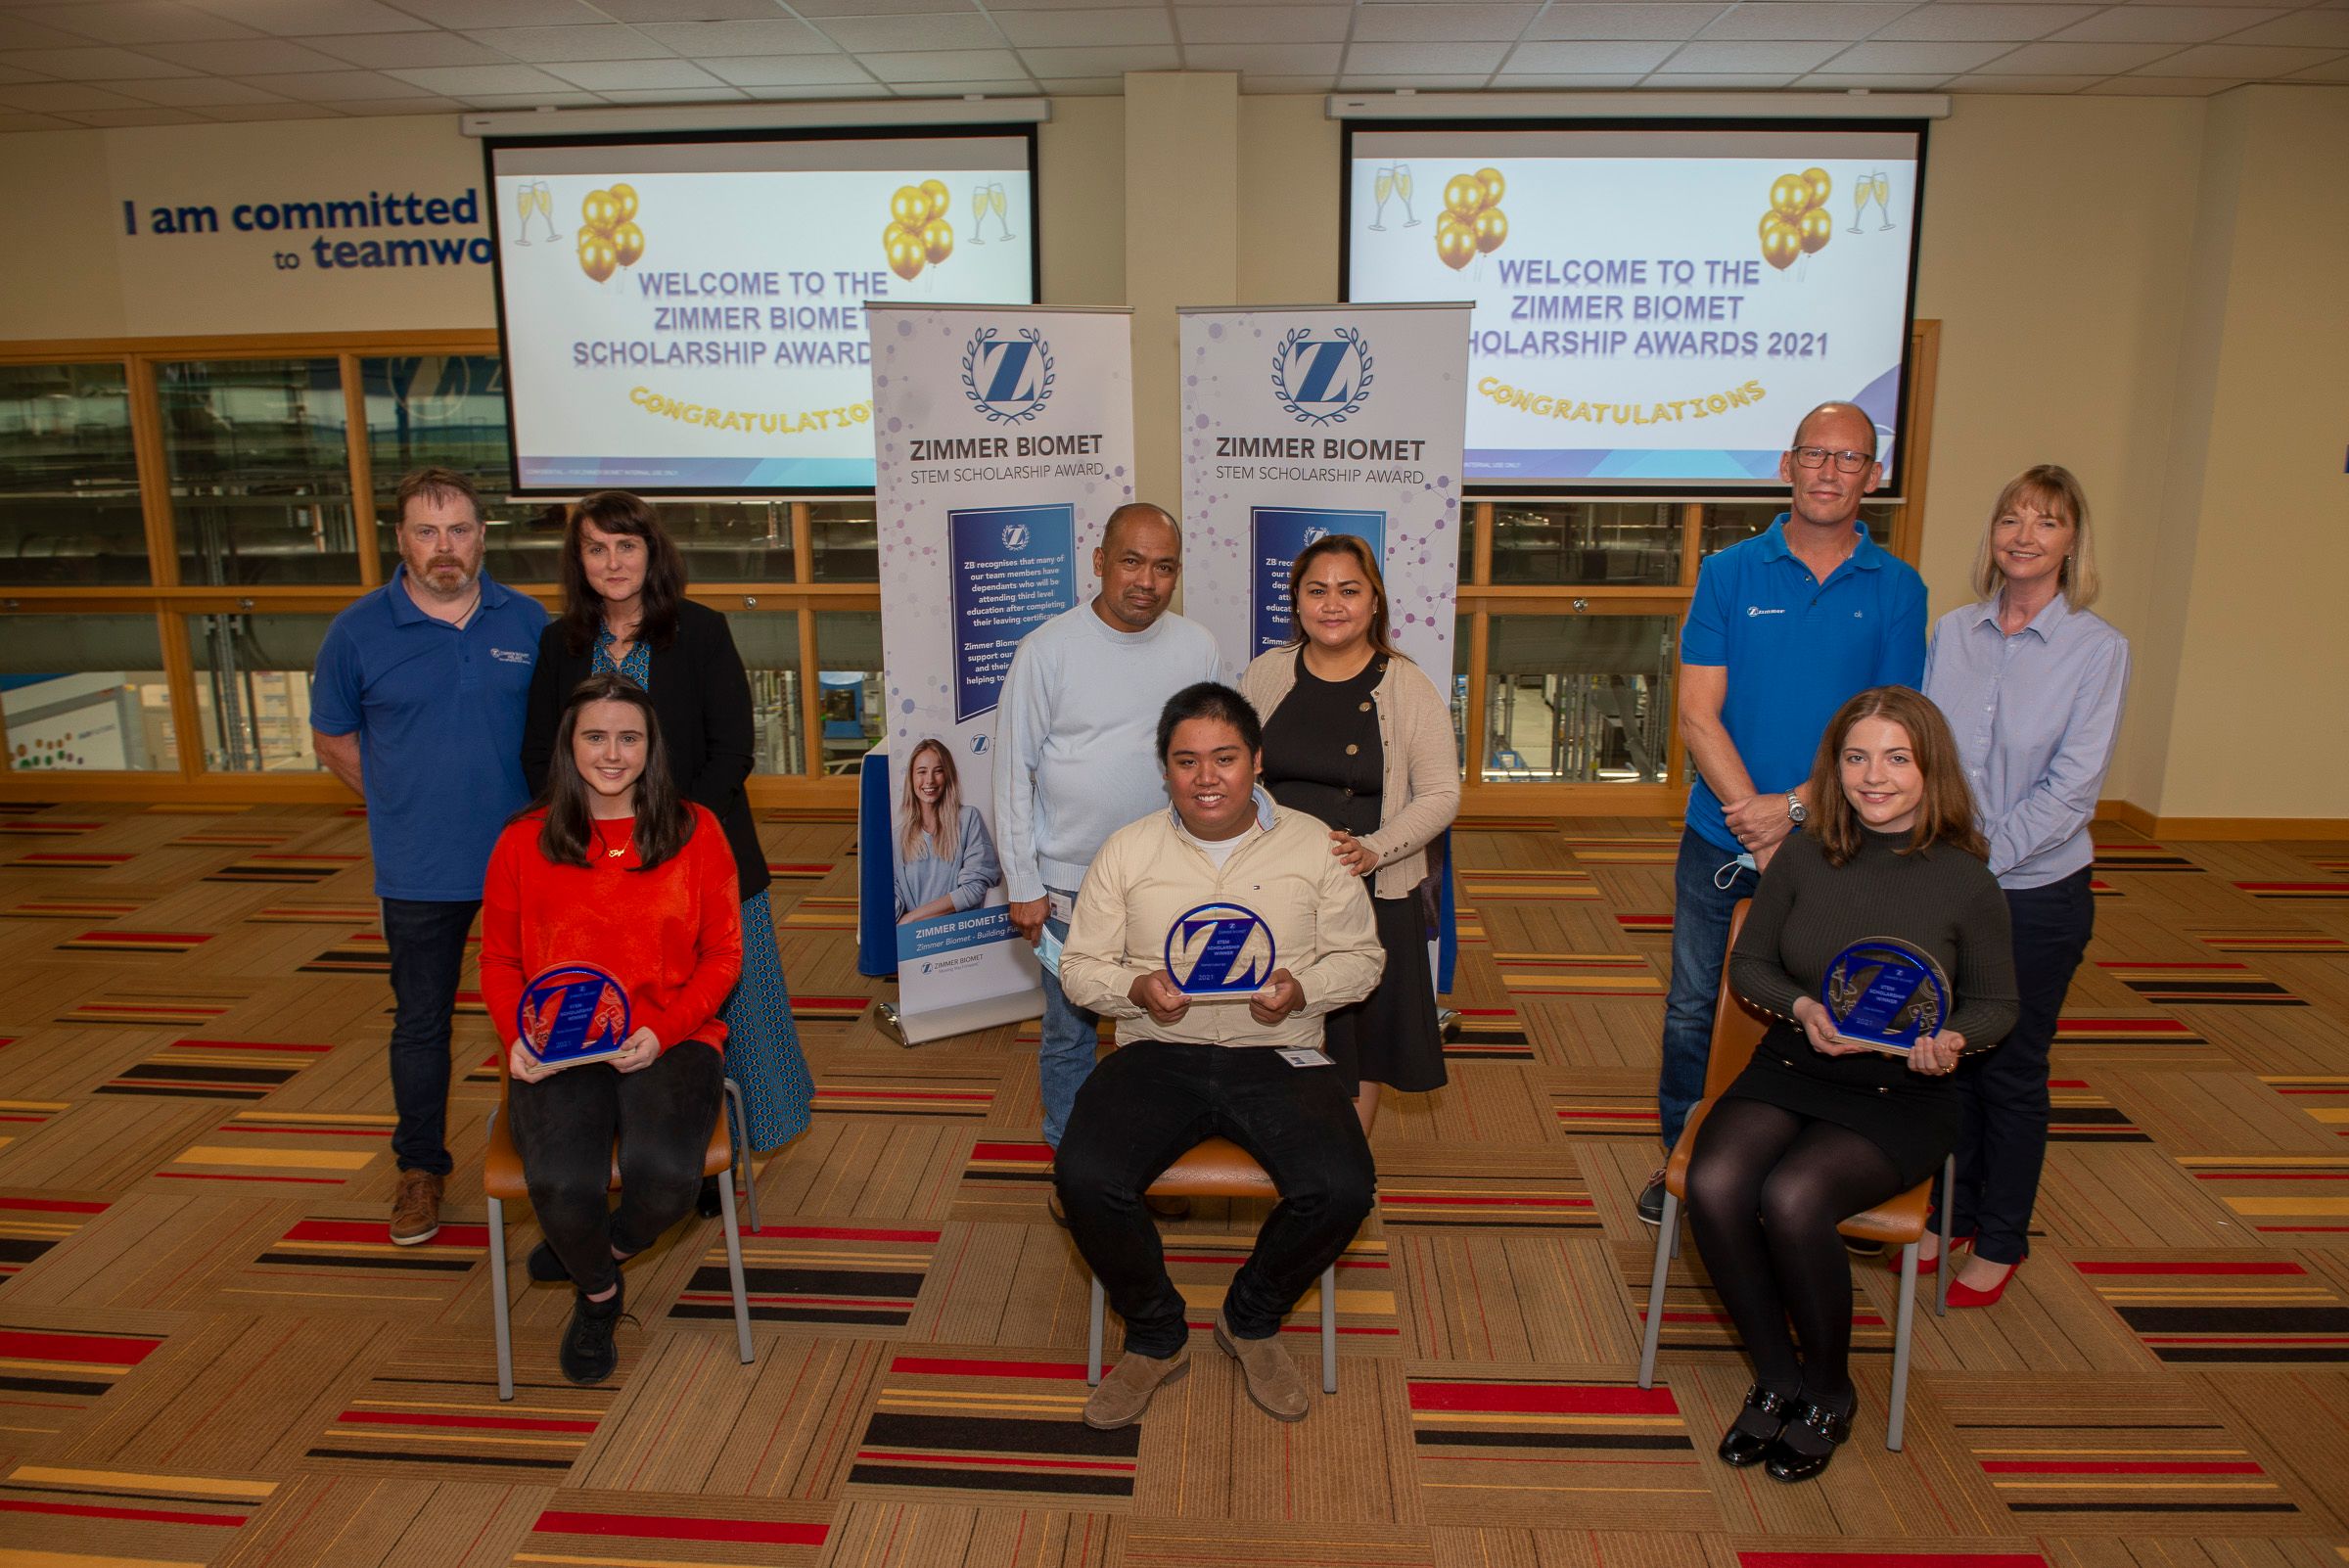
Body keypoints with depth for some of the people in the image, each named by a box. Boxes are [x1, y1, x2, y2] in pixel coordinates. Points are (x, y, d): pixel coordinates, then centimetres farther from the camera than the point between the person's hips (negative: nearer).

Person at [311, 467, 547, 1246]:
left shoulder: (527, 621, 0)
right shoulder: (359, 631, -5)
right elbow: (333, 740, 7)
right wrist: (412, 805, 1)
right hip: (419, 872, -1)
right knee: (420, 1022, 10)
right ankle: (420, 1168, 27)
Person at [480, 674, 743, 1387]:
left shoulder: (695, 830, 5)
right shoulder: (524, 842, 7)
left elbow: (722, 953, 4)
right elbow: (498, 960, 13)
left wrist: (663, 1029, -12)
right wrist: (518, 1037, -6)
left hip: (669, 1041, 0)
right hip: (557, 1051, 1)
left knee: (667, 1176, -28)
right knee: (562, 1185, -27)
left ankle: (607, 1249, 13)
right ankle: (598, 1295, 12)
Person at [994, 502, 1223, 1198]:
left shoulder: (1198, 649, 0)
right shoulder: (1048, 649, -8)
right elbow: (1014, 772, -6)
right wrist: (1023, 886, -7)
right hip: (1070, 886, -2)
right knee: (1069, 1035, 12)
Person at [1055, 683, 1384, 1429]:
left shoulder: (1315, 845, 4)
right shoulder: (1126, 851, 5)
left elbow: (1361, 957, 9)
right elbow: (1080, 966, 8)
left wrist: (1301, 990, -12)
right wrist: (1137, 990, -14)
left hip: (1279, 1055, 0)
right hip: (1158, 1052, 1)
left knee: (1341, 1188, -26)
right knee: (1085, 1179, -26)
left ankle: (1251, 1319, 8)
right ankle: (1155, 1337, 5)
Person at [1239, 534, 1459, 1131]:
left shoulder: (1408, 688, -5)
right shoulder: (1264, 675, 3)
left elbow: (1441, 795, -6)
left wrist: (1374, 850, -21)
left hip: (1373, 892, -2)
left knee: (1360, 1043, 12)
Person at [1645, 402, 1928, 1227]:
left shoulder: (1898, 589, 0)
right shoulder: (1729, 573, -1)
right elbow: (1698, 713, -7)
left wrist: (1796, 806, -16)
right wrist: (1752, 815, -17)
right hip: (1722, 839, 0)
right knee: (1695, 1009, 9)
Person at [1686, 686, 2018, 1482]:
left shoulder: (1966, 882, -6)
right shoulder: (1803, 857, -1)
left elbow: (1995, 1004, 5)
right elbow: (1747, 964, 8)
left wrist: (1951, 1041, -17)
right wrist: (1802, 1006, -12)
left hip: (1900, 1097, -3)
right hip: (1789, 1069, 3)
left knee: (1792, 1199, -29)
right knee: (1714, 1185, -25)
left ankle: (1828, 1392, 0)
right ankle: (1776, 1377, -1)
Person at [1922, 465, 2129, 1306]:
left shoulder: (2098, 649, -8)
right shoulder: (1951, 633, 2)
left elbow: (2071, 788, -13)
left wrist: (1982, 857, -18)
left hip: (2036, 894, -3)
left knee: (2010, 1069, 10)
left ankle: (2000, 1241, 27)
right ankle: (1948, 1212, 33)